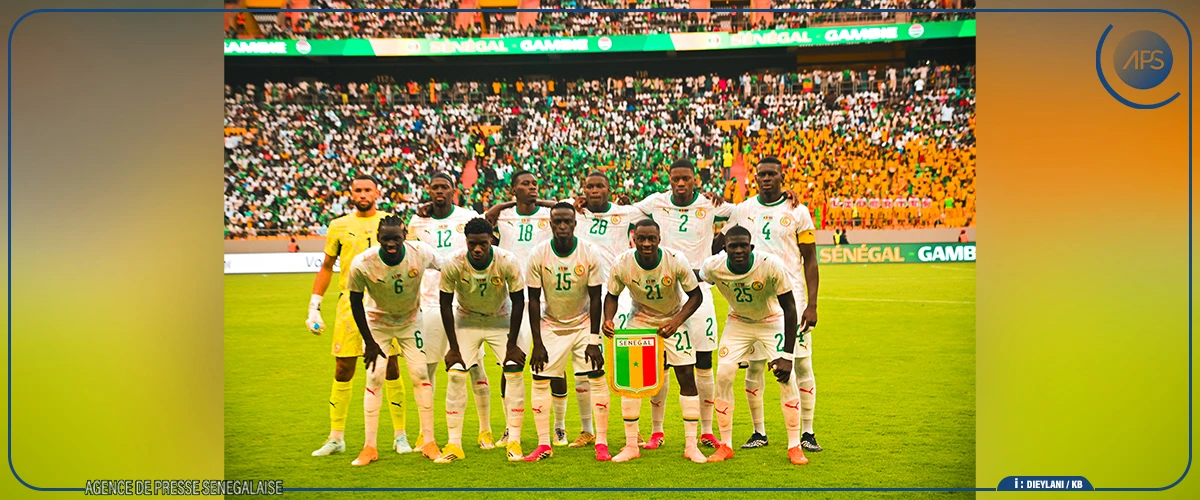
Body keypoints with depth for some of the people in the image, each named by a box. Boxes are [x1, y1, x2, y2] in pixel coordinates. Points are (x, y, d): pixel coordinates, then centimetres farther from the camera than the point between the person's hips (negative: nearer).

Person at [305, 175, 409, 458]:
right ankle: (336, 438, 14)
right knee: (343, 370, 3)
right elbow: (326, 267, 15)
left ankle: (400, 435, 13)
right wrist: (314, 306, 10)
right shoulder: (339, 226, 9)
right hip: (350, 303, 1)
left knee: (391, 369, 2)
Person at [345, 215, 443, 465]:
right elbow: (356, 301, -13)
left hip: (411, 320, 1)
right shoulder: (362, 264, -29)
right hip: (376, 323, -1)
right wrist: (369, 342, -10)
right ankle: (369, 447, 5)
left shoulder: (421, 253, -27)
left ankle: (429, 442, 7)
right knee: (374, 378, -5)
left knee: (420, 375, -3)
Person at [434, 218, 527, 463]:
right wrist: (453, 347, -12)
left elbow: (518, 301, -13)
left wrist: (512, 344, -11)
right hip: (465, 321, 0)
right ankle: (454, 444, 0)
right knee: (455, 375, -10)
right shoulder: (452, 264, -25)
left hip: (501, 320, 0)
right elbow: (445, 304, -12)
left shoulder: (507, 262, -26)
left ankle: (514, 441, 0)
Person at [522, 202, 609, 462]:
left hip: (584, 323, -1)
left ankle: (601, 443, 2)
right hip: (551, 325, 1)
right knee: (540, 380, -4)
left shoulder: (589, 253, -16)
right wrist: (537, 343, -11)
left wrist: (594, 341, -13)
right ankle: (544, 444, 5)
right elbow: (533, 300, -8)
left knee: (598, 378, -8)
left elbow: (595, 299, -10)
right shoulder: (538, 255, -15)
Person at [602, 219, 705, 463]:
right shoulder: (621, 265, -23)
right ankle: (631, 445, 8)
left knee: (687, 376, -6)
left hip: (673, 320, -1)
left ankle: (691, 445, 4)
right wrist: (608, 319, -26)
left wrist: (676, 321, -29)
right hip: (640, 320, 1)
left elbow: (695, 295, -15)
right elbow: (612, 296, -6)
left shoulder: (675, 261, -27)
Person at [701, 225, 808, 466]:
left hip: (772, 322, -2)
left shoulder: (771, 265, -33)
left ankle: (794, 446, 1)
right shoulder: (713, 267, -27)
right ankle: (725, 445, 6)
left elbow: (789, 308, -25)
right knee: (723, 376, -9)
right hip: (737, 323, 2)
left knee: (786, 377, -14)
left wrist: (787, 355, -26)